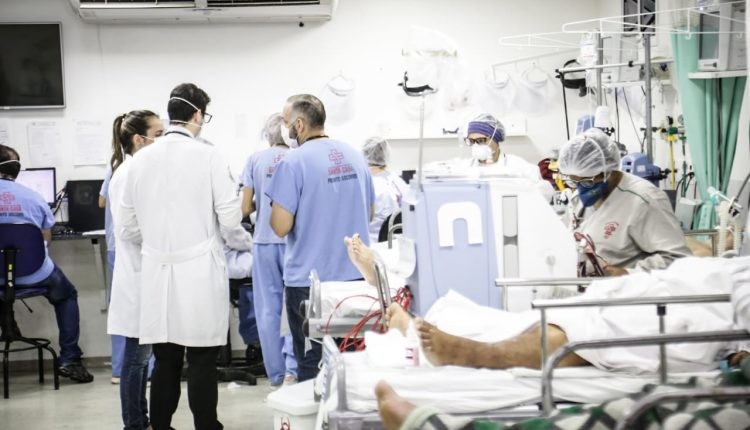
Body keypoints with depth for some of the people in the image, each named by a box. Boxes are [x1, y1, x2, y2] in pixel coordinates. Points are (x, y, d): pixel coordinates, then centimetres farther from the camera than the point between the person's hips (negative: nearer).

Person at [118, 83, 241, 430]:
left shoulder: (140, 160, 3)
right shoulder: (208, 156, -9)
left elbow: (129, 229, 8)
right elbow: (231, 219, -7)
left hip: (157, 272, 4)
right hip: (199, 273, -4)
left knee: (165, 362, 9)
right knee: (201, 363, 1)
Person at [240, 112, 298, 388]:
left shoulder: (255, 161, 0)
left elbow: (245, 208, 0)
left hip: (264, 241, 1)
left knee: (268, 309, 7)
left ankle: (276, 374, 11)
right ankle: (292, 368, -7)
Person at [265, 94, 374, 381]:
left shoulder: (294, 162, -14)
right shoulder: (354, 156, 6)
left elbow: (281, 226, -15)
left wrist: (277, 204, 3)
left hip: (309, 279, -6)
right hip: (355, 274, 6)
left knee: (311, 363, 3)